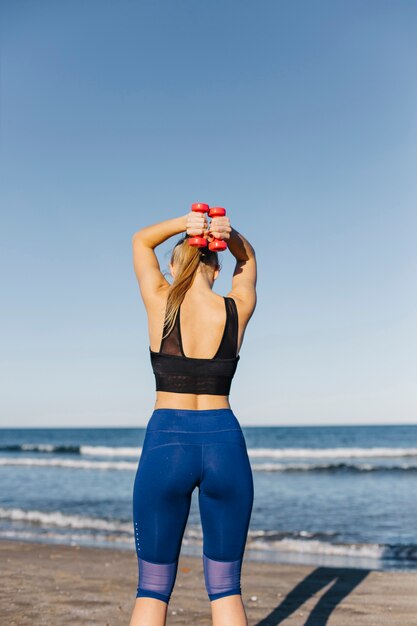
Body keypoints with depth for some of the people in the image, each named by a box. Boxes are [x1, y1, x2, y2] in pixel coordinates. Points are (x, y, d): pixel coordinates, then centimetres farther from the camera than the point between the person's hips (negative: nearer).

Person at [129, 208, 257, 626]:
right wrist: (229, 235, 0)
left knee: (152, 589, 8)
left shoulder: (161, 304, -3)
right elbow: (247, 260, 21)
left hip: (165, 446, -1)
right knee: (225, 589, 9)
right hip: (225, 446, 1)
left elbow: (141, 241, 15)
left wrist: (185, 224, -1)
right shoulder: (237, 309, 0)